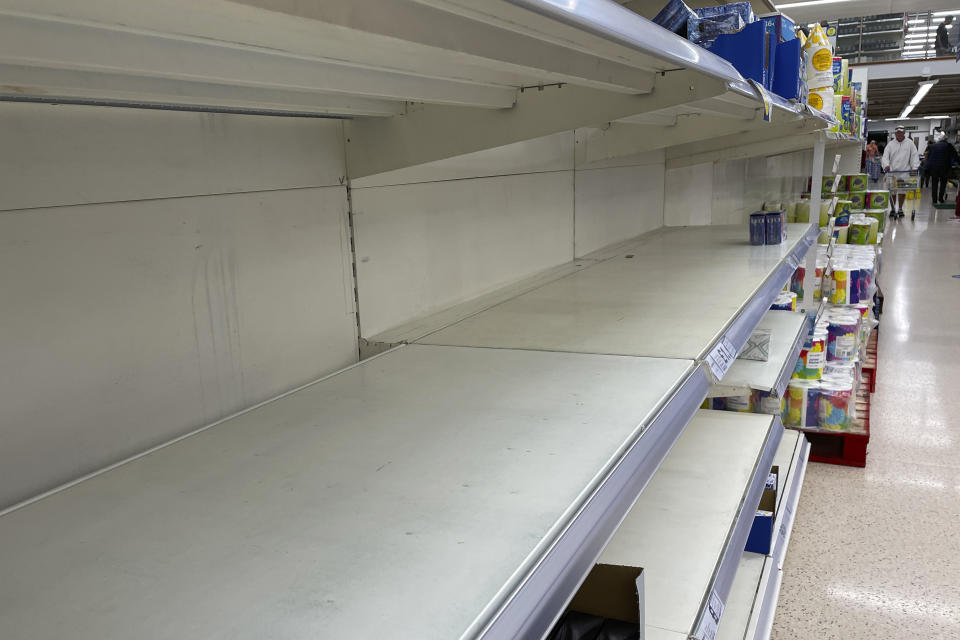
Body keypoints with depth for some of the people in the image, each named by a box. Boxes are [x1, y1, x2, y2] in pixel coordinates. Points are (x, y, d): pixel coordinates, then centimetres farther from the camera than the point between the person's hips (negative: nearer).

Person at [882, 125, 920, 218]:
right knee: (892, 192, 1)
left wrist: (915, 167, -11)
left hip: (904, 172, 0)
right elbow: (885, 156, -2)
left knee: (902, 191, 1)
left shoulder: (909, 143, 7)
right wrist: (886, 165, -22)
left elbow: (914, 155, 2)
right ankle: (892, 209, 12)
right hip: (892, 172, 0)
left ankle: (900, 209, 14)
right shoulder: (890, 144, 7)